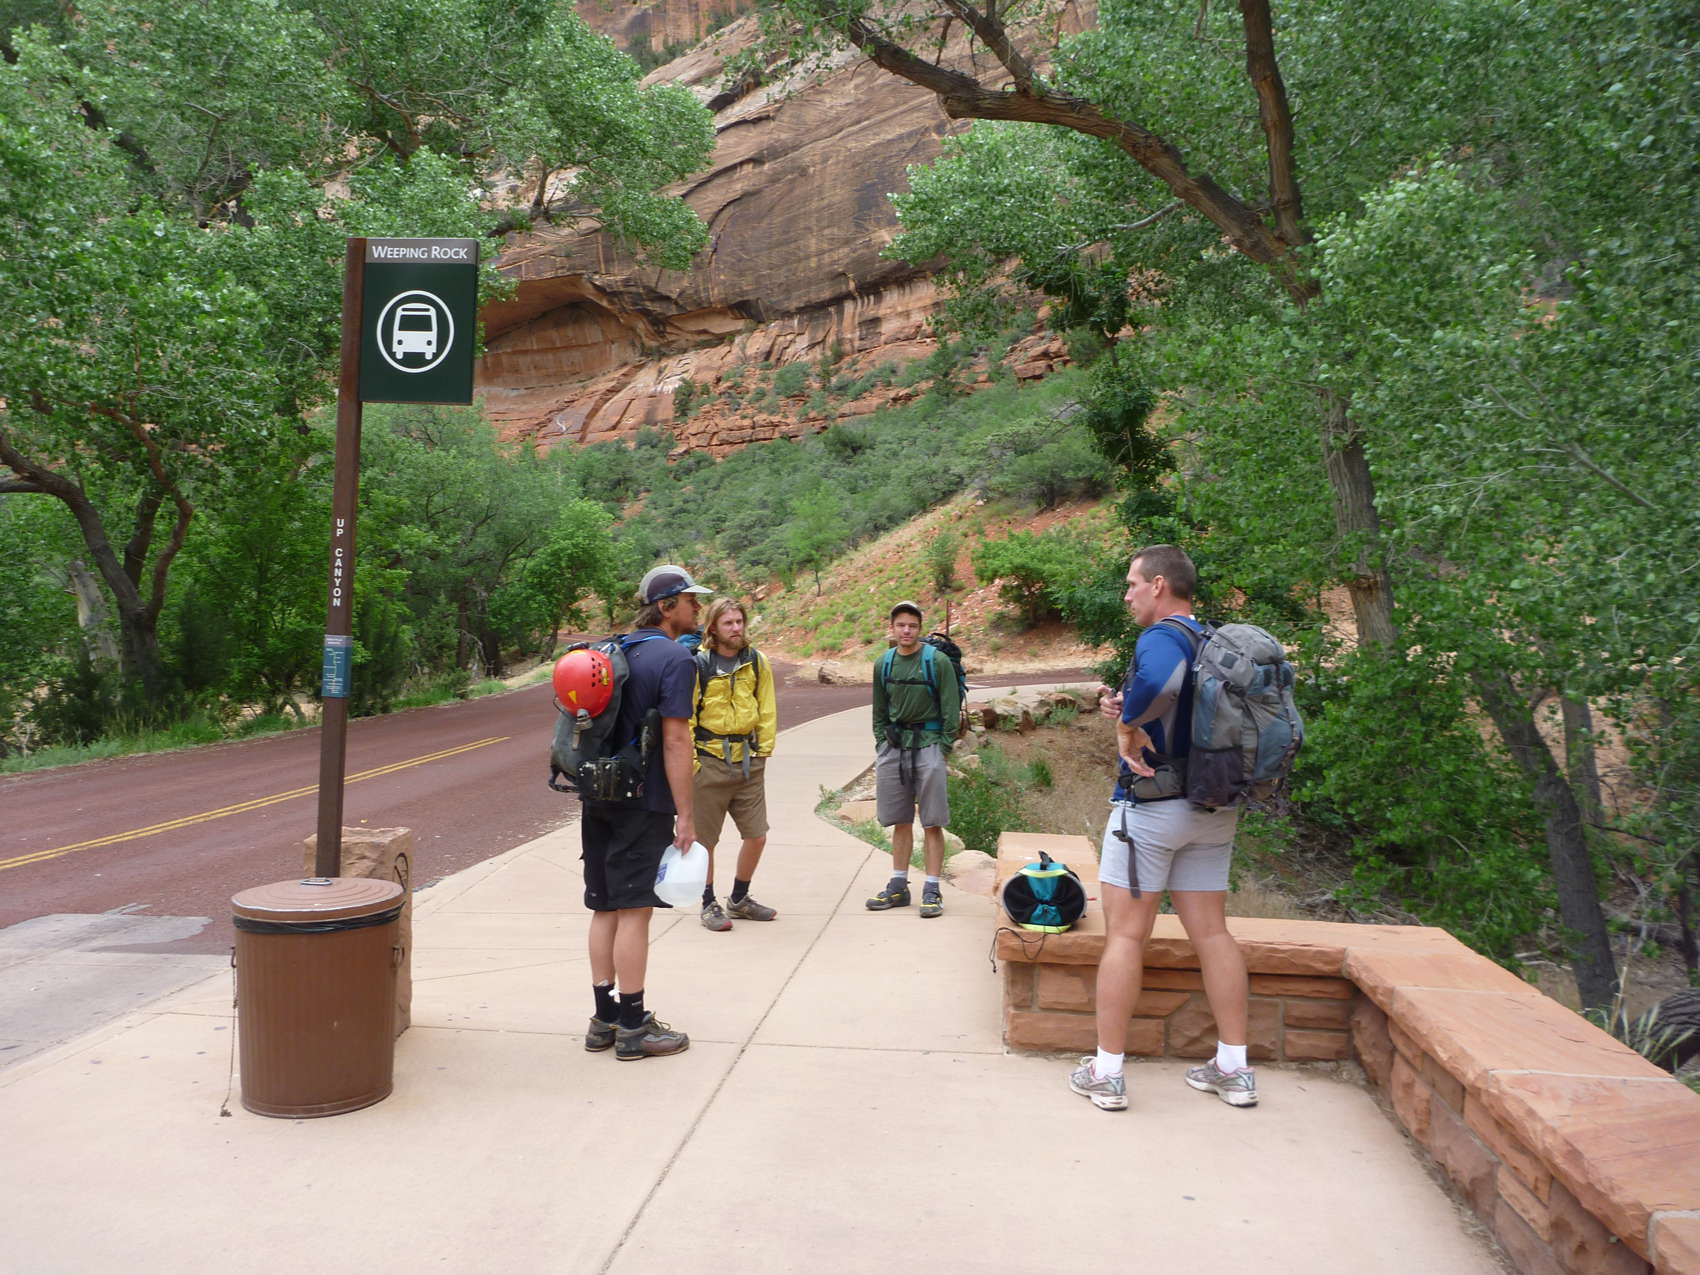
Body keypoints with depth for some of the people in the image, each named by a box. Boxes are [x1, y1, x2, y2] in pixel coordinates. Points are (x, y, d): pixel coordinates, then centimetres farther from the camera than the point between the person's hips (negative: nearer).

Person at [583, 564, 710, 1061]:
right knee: (634, 911, -2)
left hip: (599, 800, 8)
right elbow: (675, 741, -17)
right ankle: (633, 1028, 7)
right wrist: (685, 814, -14)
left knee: (606, 908, 13)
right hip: (643, 804, -8)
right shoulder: (675, 658, -12)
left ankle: (605, 1019, 21)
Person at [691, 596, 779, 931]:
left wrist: (764, 750, 5)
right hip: (710, 762, -4)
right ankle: (709, 904, 22)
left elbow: (767, 710, 11)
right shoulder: (697, 663, -6)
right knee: (705, 839, 4)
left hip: (748, 762, 4)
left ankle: (739, 900, 28)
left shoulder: (756, 662, 6)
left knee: (757, 836, 8)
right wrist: (690, 761, -9)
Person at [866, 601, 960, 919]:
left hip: (927, 745, -4)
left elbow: (951, 710, -4)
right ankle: (898, 887, 19)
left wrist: (941, 749, -8)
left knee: (931, 823, -1)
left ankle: (932, 890, 5)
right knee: (900, 821, 11)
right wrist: (881, 745, 8)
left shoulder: (937, 662, -6)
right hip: (893, 746, 4)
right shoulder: (883, 664, 8)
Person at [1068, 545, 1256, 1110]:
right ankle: (1234, 1068, 19)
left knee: (1125, 935, 1)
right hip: (1215, 810, 8)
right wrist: (1128, 708, 4)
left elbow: (1159, 680, -40)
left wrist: (1127, 727, -23)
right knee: (1211, 932, 12)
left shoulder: (1160, 637, -16)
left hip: (1151, 805, -8)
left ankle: (1107, 1072, 7)